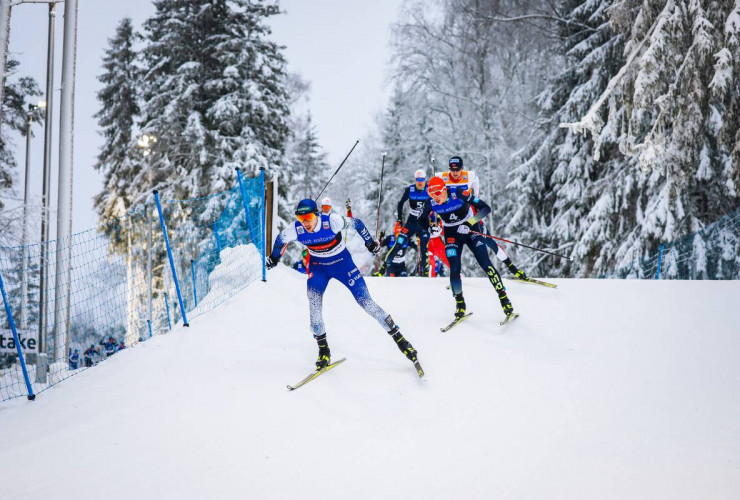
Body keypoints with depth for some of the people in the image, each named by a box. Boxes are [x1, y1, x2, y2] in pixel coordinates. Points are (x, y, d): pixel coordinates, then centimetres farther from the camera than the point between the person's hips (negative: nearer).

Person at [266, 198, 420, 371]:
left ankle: (399, 338, 3)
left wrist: (370, 243, -2)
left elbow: (356, 223, -13)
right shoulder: (295, 229, -21)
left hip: (342, 263, -3)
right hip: (318, 267, 3)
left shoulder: (332, 221, -30)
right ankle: (323, 350, 4)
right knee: (314, 306, -14)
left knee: (366, 302, -6)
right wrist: (274, 257, 17)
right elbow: (281, 239, 1)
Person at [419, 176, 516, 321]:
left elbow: (486, 208, -26)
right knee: (454, 270, -9)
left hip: (471, 230, -2)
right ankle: (460, 304, 12)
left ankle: (504, 299, 0)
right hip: (452, 235, 2)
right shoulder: (431, 203, -17)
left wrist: (471, 221, -37)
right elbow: (422, 220, 3)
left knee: (486, 264, -10)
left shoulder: (459, 194, -27)